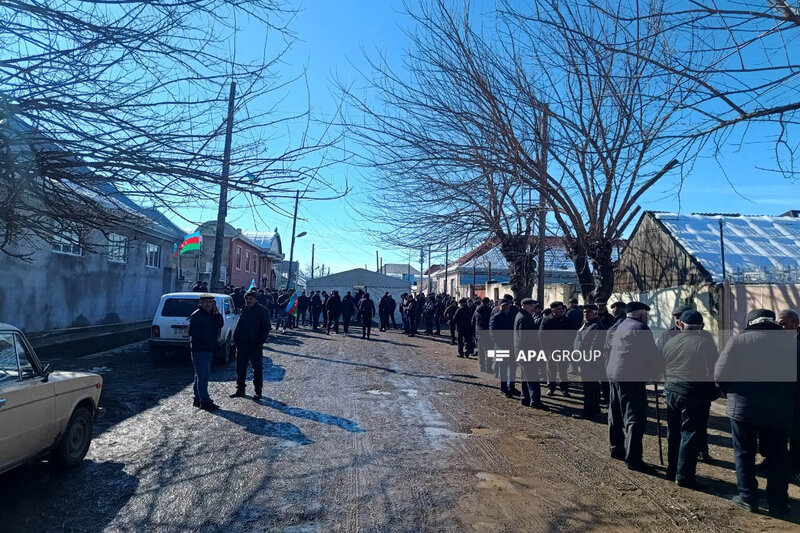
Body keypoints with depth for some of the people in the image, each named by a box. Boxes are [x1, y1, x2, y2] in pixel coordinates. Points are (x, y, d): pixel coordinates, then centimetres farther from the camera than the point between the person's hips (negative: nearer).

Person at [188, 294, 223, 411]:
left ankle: (198, 399, 25)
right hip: (199, 349, -9)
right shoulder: (196, 315, -10)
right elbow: (192, 332, -18)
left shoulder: (211, 315, 16)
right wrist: (205, 340, -19)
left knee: (201, 375, 16)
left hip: (208, 349, 9)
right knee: (203, 376, -11)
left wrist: (217, 314, -4)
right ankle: (205, 401, -10)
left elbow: (220, 325, 8)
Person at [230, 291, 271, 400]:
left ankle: (258, 391, 12)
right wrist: (236, 339, 6)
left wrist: (260, 341, -14)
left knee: (257, 368, 3)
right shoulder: (244, 310, 12)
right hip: (242, 344, 6)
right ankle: (240, 390, 23)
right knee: (240, 368, 11)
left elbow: (267, 328, -8)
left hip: (255, 346, -6)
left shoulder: (262, 311, -6)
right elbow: (238, 326, 18)